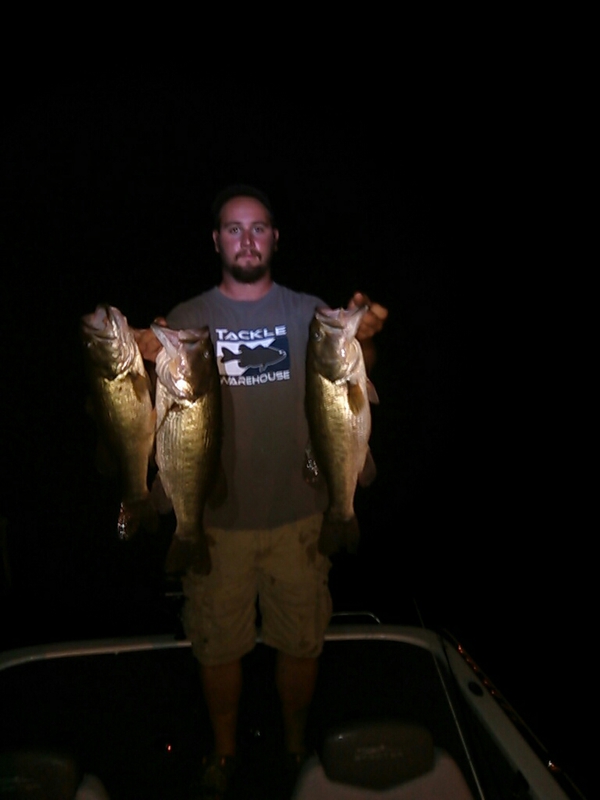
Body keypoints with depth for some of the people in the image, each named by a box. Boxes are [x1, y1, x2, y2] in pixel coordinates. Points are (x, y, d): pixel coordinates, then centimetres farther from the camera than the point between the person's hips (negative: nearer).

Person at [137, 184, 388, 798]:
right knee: (218, 647, 15)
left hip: (298, 515, 0)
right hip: (217, 519, 0)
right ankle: (224, 750, 43)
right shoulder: (187, 319, 0)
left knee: (301, 642, 16)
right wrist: (155, 362, -24)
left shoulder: (308, 313, 0)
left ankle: (296, 744, 44)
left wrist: (362, 337, -35)